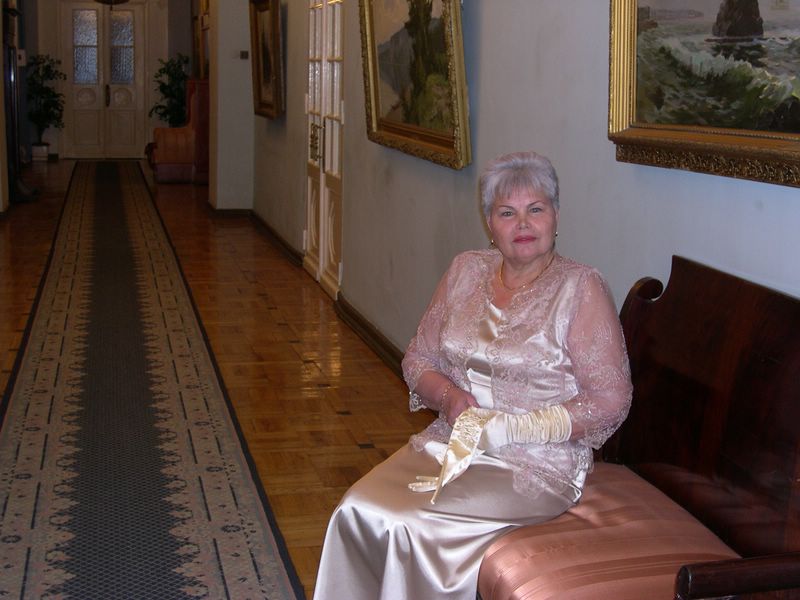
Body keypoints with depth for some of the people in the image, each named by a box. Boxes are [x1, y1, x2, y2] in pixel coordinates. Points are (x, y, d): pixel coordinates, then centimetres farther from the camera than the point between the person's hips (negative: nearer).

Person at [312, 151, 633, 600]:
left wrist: (512, 427, -17)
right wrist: (449, 396, -7)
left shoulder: (582, 289, -8)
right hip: (451, 442, 5)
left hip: (537, 462, -5)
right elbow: (419, 360, 16)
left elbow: (610, 401, -10)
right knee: (357, 511, -20)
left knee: (414, 527, -26)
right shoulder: (466, 271, 9)